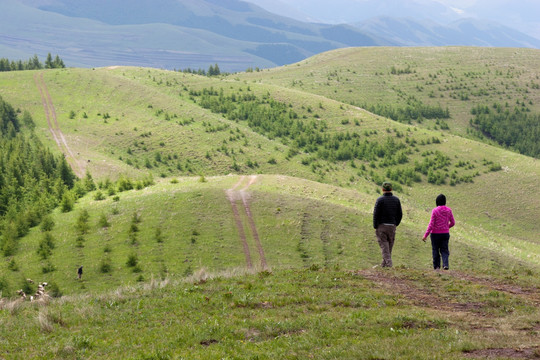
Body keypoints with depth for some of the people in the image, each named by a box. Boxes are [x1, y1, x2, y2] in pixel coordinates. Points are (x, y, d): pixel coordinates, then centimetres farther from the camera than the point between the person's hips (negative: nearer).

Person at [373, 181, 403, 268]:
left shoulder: (380, 200, -10)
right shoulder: (396, 199, 3)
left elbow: (376, 214, -12)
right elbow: (400, 214, 6)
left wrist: (375, 227, -3)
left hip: (381, 226, -4)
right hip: (392, 226, 4)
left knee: (384, 246, -3)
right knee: (389, 246, 13)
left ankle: (389, 263, -15)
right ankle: (384, 264, 19)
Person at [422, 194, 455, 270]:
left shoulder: (435, 211, -12)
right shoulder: (448, 210, -1)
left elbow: (431, 224, -14)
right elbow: (453, 222, 7)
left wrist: (425, 235, -11)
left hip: (435, 233, -3)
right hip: (445, 233, 3)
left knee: (435, 250, 11)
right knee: (444, 250, 7)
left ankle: (436, 266, 14)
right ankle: (445, 264, -14)